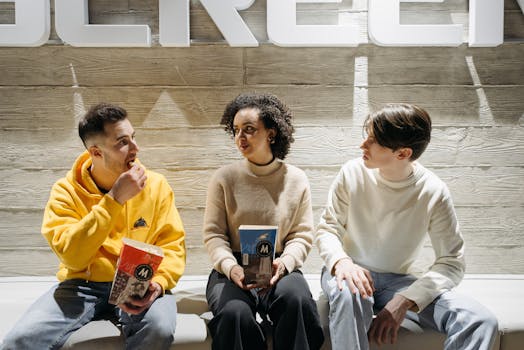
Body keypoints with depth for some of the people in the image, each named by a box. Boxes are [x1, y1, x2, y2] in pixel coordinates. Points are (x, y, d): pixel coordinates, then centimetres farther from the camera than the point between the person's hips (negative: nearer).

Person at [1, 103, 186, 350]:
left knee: (159, 328, -31)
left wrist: (158, 283, -22)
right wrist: (115, 199, -21)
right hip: (82, 285, 0)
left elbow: (172, 245, -1)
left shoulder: (155, 185, 0)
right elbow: (72, 256, -18)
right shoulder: (66, 191, -4)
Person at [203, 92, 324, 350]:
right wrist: (231, 267, -17)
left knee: (296, 300, -34)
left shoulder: (296, 180, 5)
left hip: (280, 269, 1)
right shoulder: (224, 178, 2)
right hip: (232, 270, 0)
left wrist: (283, 263, -16)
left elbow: (302, 235, 4)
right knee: (235, 313, -33)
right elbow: (213, 234, 1)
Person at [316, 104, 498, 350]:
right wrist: (341, 261, -28)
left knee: (482, 322, -22)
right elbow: (327, 229, -4)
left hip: (399, 280, 1)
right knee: (349, 294, -39)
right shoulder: (352, 173, -9)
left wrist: (405, 301, -24)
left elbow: (451, 261, -9)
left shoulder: (434, 192, -11)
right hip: (351, 272, 0)